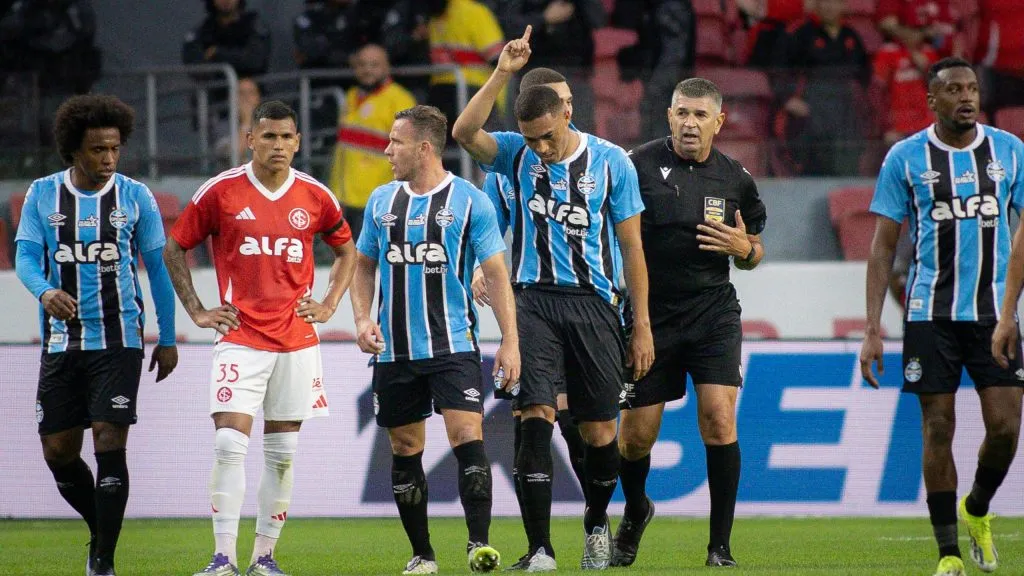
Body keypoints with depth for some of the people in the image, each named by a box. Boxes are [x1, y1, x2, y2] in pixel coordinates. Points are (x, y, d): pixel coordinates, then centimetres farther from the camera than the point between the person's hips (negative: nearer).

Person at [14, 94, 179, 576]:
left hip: (118, 340, -2)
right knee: (58, 451, 4)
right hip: (61, 341, 2)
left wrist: (168, 338, 3)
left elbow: (158, 267, 5)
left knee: (110, 445, -11)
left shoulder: (135, 197, 1)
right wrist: (45, 291, -27)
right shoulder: (42, 195, 3)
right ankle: (101, 530, 28)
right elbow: (26, 257, -4)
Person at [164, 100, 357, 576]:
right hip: (240, 337, -3)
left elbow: (346, 251, 21)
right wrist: (196, 311, 3)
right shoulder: (220, 192, -2)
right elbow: (174, 248, 8)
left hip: (296, 341, 3)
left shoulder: (315, 197, 4)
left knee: (282, 453, 5)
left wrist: (329, 305, 9)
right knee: (230, 442, -14)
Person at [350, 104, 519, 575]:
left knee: (467, 436, -17)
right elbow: (364, 267, 19)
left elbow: (496, 274, -2)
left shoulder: (469, 201, -3)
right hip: (394, 350, 4)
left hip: (452, 346, -4)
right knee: (405, 450, 6)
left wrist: (509, 341, -8)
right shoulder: (381, 201, 10)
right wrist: (362, 319, 2)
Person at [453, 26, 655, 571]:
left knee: (599, 431, 4)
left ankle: (596, 521, 32)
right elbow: (464, 132, -16)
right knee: (536, 419, -12)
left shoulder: (611, 162, 1)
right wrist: (502, 74, -22)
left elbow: (631, 245, 4)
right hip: (534, 300, 0)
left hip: (592, 302, 0)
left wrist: (642, 325, 3)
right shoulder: (518, 153, 3)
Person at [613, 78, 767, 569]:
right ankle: (635, 512, 37)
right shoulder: (640, 165, -6)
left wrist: (744, 248, -7)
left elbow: (754, 251, 15)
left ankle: (720, 548, -5)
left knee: (719, 418, -15)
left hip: (712, 312, 1)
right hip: (650, 315, -1)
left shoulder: (735, 179, 3)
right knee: (637, 434, 3)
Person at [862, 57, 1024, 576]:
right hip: (930, 313, -1)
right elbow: (883, 246, 2)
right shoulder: (906, 158, 1)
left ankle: (977, 509, 25)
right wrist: (872, 329, -5)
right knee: (938, 428, -2)